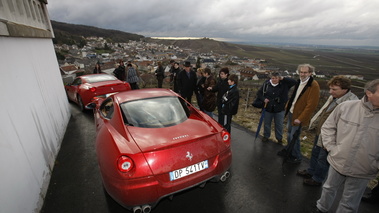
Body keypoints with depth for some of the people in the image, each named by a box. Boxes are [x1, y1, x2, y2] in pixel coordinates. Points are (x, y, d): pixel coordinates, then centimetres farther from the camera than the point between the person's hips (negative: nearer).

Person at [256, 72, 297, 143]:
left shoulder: (284, 84, -6)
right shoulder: (266, 84, -6)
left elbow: (294, 81, -14)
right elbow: (259, 93, 1)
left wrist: (283, 79, -17)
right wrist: (264, 99, -15)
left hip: (280, 109, 0)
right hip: (268, 108, 1)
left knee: (279, 125, 14)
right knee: (267, 124, 16)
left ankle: (279, 138, 35)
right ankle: (266, 136, 37)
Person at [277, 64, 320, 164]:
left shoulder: (314, 86, -17)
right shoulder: (299, 82, 7)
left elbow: (311, 105, -20)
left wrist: (300, 118, -20)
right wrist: (287, 107, 12)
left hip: (299, 116, -7)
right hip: (291, 112, 7)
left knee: (294, 136, 1)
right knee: (289, 133, 20)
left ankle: (297, 157, 21)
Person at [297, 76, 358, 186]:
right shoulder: (333, 97, 2)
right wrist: (315, 123, 21)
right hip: (320, 132, 9)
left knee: (323, 159, 11)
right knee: (315, 153, 25)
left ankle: (317, 179, 33)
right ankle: (310, 171, 46)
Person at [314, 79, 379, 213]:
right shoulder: (345, 107, -11)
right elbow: (327, 127, -1)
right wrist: (331, 147, -7)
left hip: (361, 173, 0)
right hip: (337, 163, 1)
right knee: (329, 189, 24)